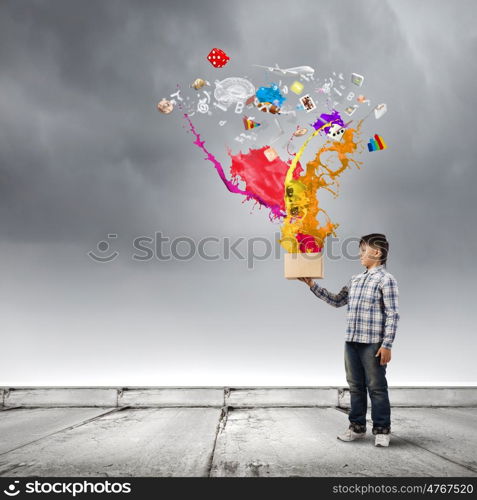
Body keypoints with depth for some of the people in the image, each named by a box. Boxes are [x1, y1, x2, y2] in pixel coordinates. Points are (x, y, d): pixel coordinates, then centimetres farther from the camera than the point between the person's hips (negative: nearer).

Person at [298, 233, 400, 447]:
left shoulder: (386, 279, -8)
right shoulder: (355, 280, 13)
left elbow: (393, 315, -11)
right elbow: (337, 301, 21)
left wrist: (387, 345, -16)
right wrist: (313, 286, 15)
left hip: (373, 343, -7)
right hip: (351, 341, 7)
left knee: (376, 387, 2)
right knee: (355, 386, 13)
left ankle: (382, 430, 15)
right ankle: (357, 427, 25)